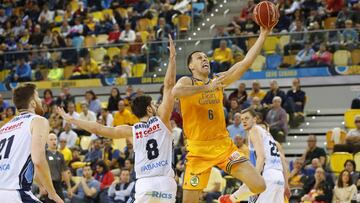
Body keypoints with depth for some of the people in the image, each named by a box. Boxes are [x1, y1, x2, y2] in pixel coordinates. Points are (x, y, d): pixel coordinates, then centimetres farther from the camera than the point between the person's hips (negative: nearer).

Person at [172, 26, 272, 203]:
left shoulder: (219, 80, 10)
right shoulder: (187, 82, -4)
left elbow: (246, 62, 3)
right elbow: (175, 92, -28)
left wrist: (263, 35, -3)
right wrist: (207, 87, -33)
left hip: (223, 145, 4)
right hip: (198, 150, -4)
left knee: (259, 186, -9)